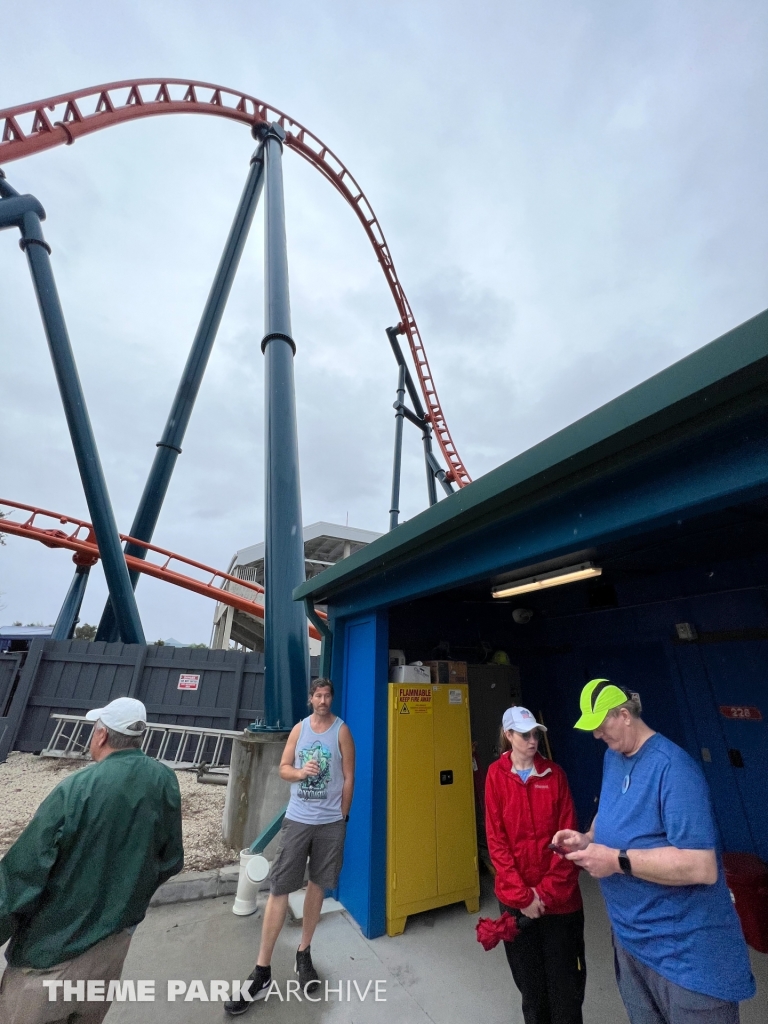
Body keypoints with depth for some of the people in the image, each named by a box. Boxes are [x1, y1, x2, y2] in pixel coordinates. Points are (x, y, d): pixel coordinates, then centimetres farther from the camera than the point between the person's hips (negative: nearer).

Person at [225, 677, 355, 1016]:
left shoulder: (342, 730, -8)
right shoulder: (299, 728, -1)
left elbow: (348, 778, -3)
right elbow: (283, 768, 5)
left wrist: (342, 818, 0)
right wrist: (301, 772, -16)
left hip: (330, 823, -1)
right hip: (296, 820, 1)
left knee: (317, 886, 13)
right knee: (278, 889, 3)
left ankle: (303, 954, 35)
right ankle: (262, 970, 19)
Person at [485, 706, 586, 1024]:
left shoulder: (555, 774, -6)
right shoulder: (496, 775, -9)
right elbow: (496, 840, -7)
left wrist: (547, 890, -8)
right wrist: (522, 894, -10)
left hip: (559, 896, 1)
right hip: (516, 897, 0)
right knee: (529, 979, 14)